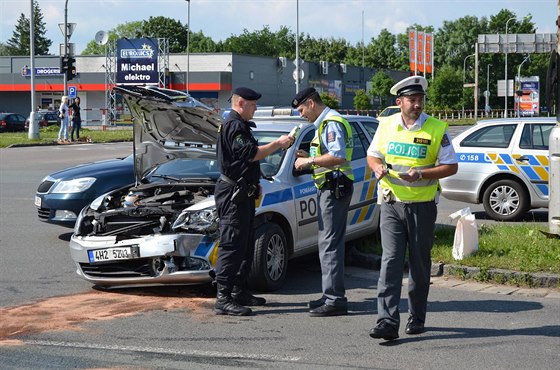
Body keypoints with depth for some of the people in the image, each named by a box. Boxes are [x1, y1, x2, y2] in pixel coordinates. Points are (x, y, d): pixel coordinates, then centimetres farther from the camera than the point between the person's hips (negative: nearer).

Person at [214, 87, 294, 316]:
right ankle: (223, 299, -14)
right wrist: (278, 144, -17)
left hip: (243, 193, 11)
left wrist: (279, 145, 17)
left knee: (245, 245, 16)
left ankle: (239, 292, 24)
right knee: (232, 246, -13)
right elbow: (250, 153, -23)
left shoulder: (240, 126, 22)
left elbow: (251, 153, 26)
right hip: (233, 194, -11)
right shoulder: (233, 126, -14)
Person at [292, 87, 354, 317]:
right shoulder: (325, 123, 21)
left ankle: (335, 300, -11)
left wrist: (310, 161, -16)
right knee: (329, 243, 14)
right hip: (329, 188, 11)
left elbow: (338, 156, -25)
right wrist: (308, 157, 16)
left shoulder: (332, 123, -13)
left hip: (334, 188, -11)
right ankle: (331, 296, 21)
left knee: (330, 243, -11)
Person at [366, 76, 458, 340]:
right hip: (391, 204, 1)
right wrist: (377, 167, -6)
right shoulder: (386, 125, 6)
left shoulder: (436, 128, -3)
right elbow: (372, 155, 18)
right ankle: (387, 322, -14)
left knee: (419, 264, 9)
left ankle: (417, 318, 24)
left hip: (422, 206, -1)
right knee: (390, 261, -9)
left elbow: (451, 166, -3)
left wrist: (421, 174, -18)